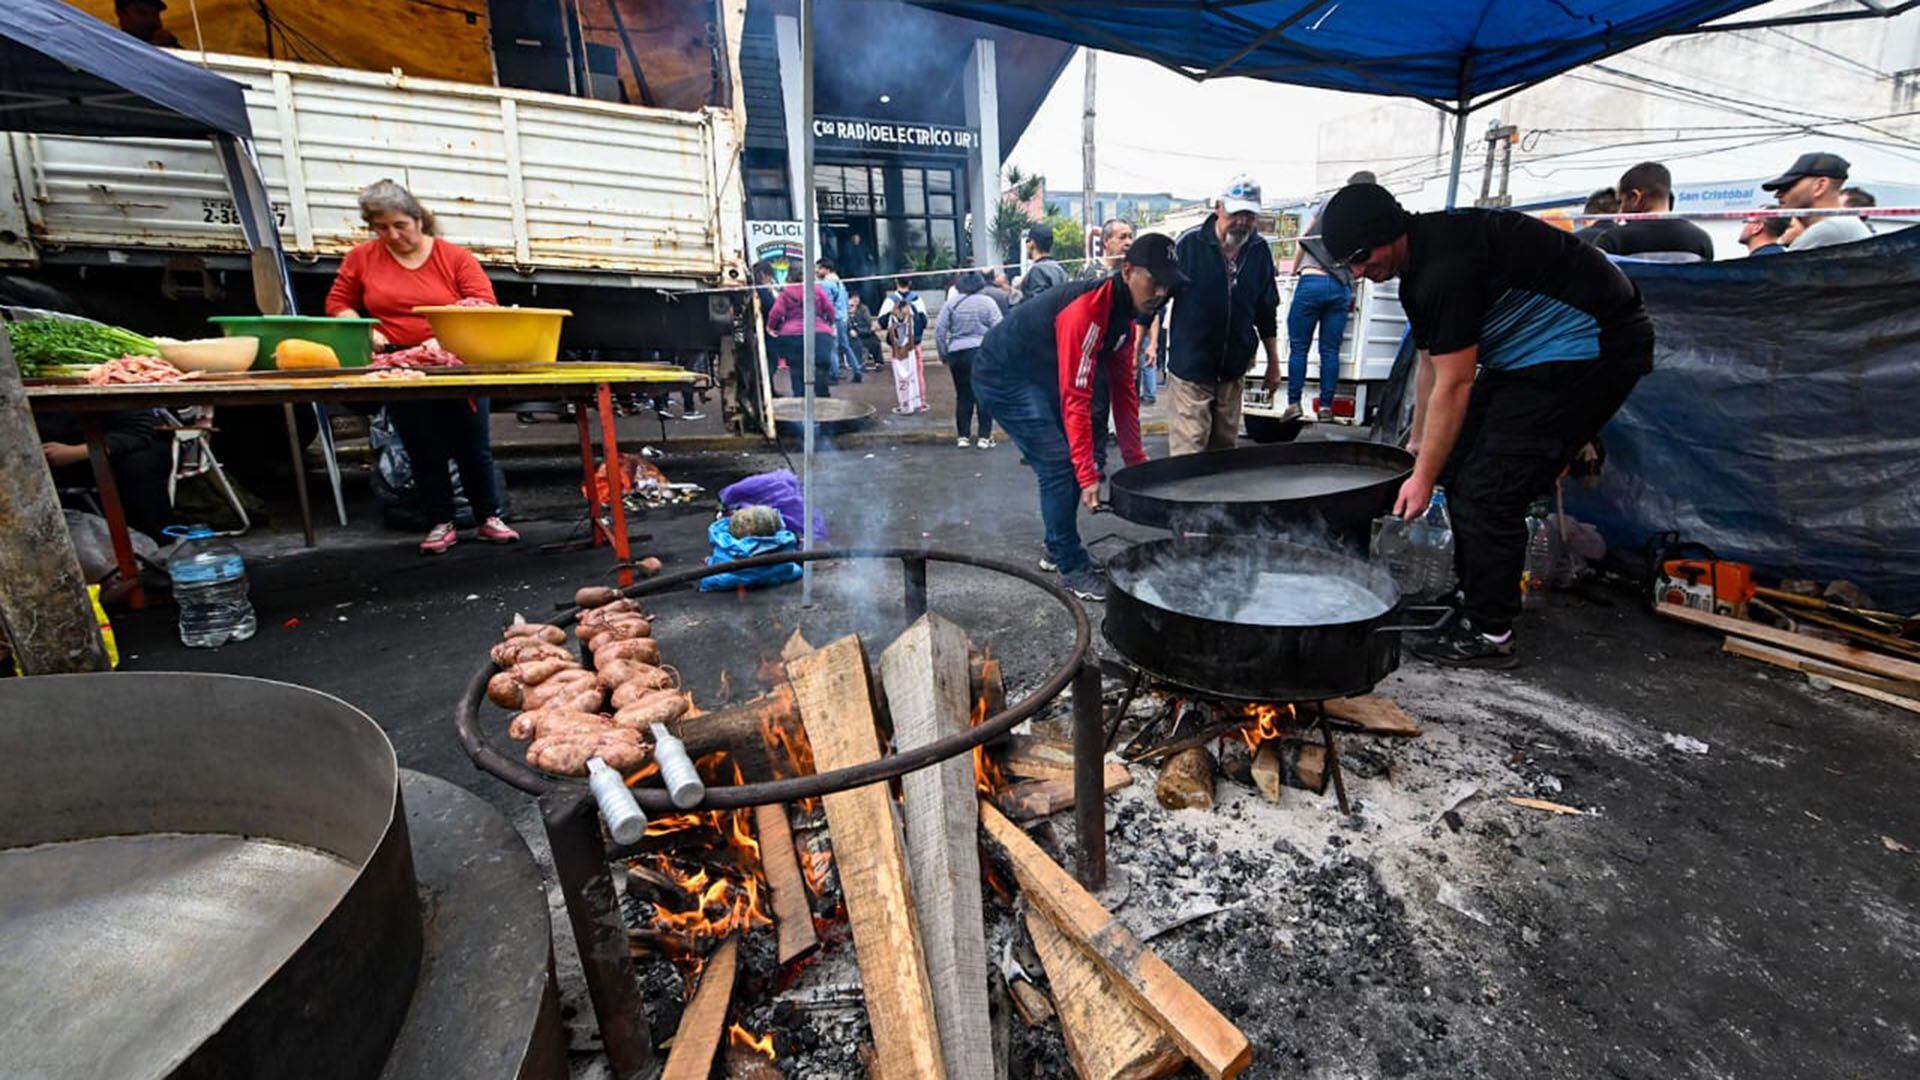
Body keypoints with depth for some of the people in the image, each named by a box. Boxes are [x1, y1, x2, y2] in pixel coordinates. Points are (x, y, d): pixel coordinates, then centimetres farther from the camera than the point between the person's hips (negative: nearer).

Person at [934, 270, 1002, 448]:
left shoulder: (951, 303, 4)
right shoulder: (988, 302, 1)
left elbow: (939, 330, 1)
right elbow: (999, 330, -5)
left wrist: (943, 354, 9)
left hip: (957, 354, 2)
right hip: (984, 352, -2)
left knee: (963, 395, 10)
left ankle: (963, 436, 12)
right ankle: (984, 436, 2)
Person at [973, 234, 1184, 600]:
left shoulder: (1125, 313, 0)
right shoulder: (1086, 310, -29)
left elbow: (1124, 390, 4)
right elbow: (1076, 399, -31)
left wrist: (1136, 460, 3)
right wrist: (1089, 479, -29)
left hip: (1039, 377, 10)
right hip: (1002, 377, -10)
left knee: (1072, 459, 10)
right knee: (1059, 465, -14)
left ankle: (1057, 550, 25)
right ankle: (1072, 567, -2)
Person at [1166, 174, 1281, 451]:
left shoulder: (1260, 251, 4)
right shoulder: (1190, 243, -9)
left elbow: (1267, 313, 13)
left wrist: (1273, 363, 17)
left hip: (1233, 370, 5)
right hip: (1190, 367, -4)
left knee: (1225, 448, 11)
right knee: (1188, 452, -9)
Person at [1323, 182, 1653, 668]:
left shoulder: (1445, 267, -26)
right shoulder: (1416, 267, 7)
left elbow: (1454, 385, -22)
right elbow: (1431, 363, 16)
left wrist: (1423, 476, -15)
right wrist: (1418, 442, 23)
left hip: (1595, 344, -10)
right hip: (1532, 353, 11)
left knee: (1488, 487, -14)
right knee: (1462, 464, 10)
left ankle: (1489, 635, -3)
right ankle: (1473, 598, 20)